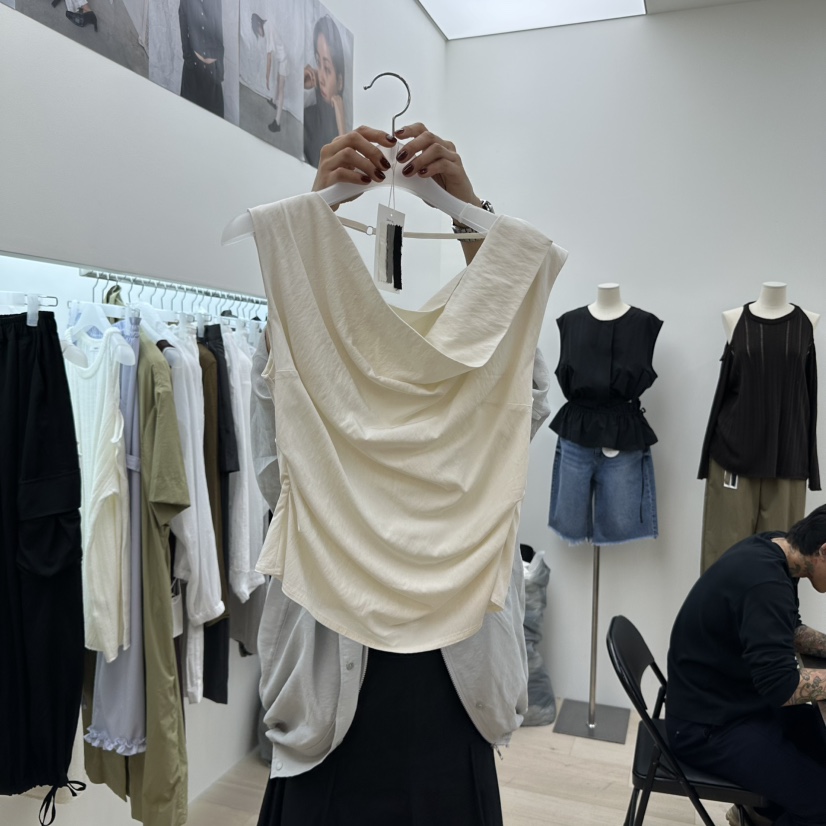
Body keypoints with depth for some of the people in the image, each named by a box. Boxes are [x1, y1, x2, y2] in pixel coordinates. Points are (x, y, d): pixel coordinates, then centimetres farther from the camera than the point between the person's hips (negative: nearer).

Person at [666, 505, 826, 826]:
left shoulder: (769, 549, -1)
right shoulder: (765, 581, -30)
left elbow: (791, 631, 15)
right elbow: (781, 687, -29)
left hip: (737, 701, 10)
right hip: (710, 727, -10)